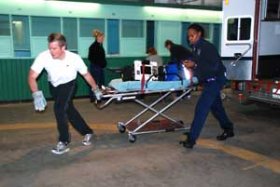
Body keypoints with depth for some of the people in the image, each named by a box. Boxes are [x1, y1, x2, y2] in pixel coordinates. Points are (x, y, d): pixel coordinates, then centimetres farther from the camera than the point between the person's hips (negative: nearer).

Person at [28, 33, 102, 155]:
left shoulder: (74, 58, -31)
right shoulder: (43, 56, -31)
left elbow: (86, 74, -14)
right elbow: (32, 76, -31)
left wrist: (95, 89, -5)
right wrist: (36, 93, -47)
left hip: (68, 84, -3)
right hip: (54, 86, 3)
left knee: (59, 108, -23)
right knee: (69, 110, 12)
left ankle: (64, 142, -8)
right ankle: (87, 132, 32)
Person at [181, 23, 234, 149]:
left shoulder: (207, 47, -19)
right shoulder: (195, 48, 7)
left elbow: (214, 66, -27)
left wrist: (194, 65, -30)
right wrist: (189, 65, -6)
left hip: (215, 80, -9)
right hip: (207, 81, 9)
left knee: (201, 108, -14)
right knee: (216, 106, 20)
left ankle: (191, 138, -11)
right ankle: (228, 129, 39)